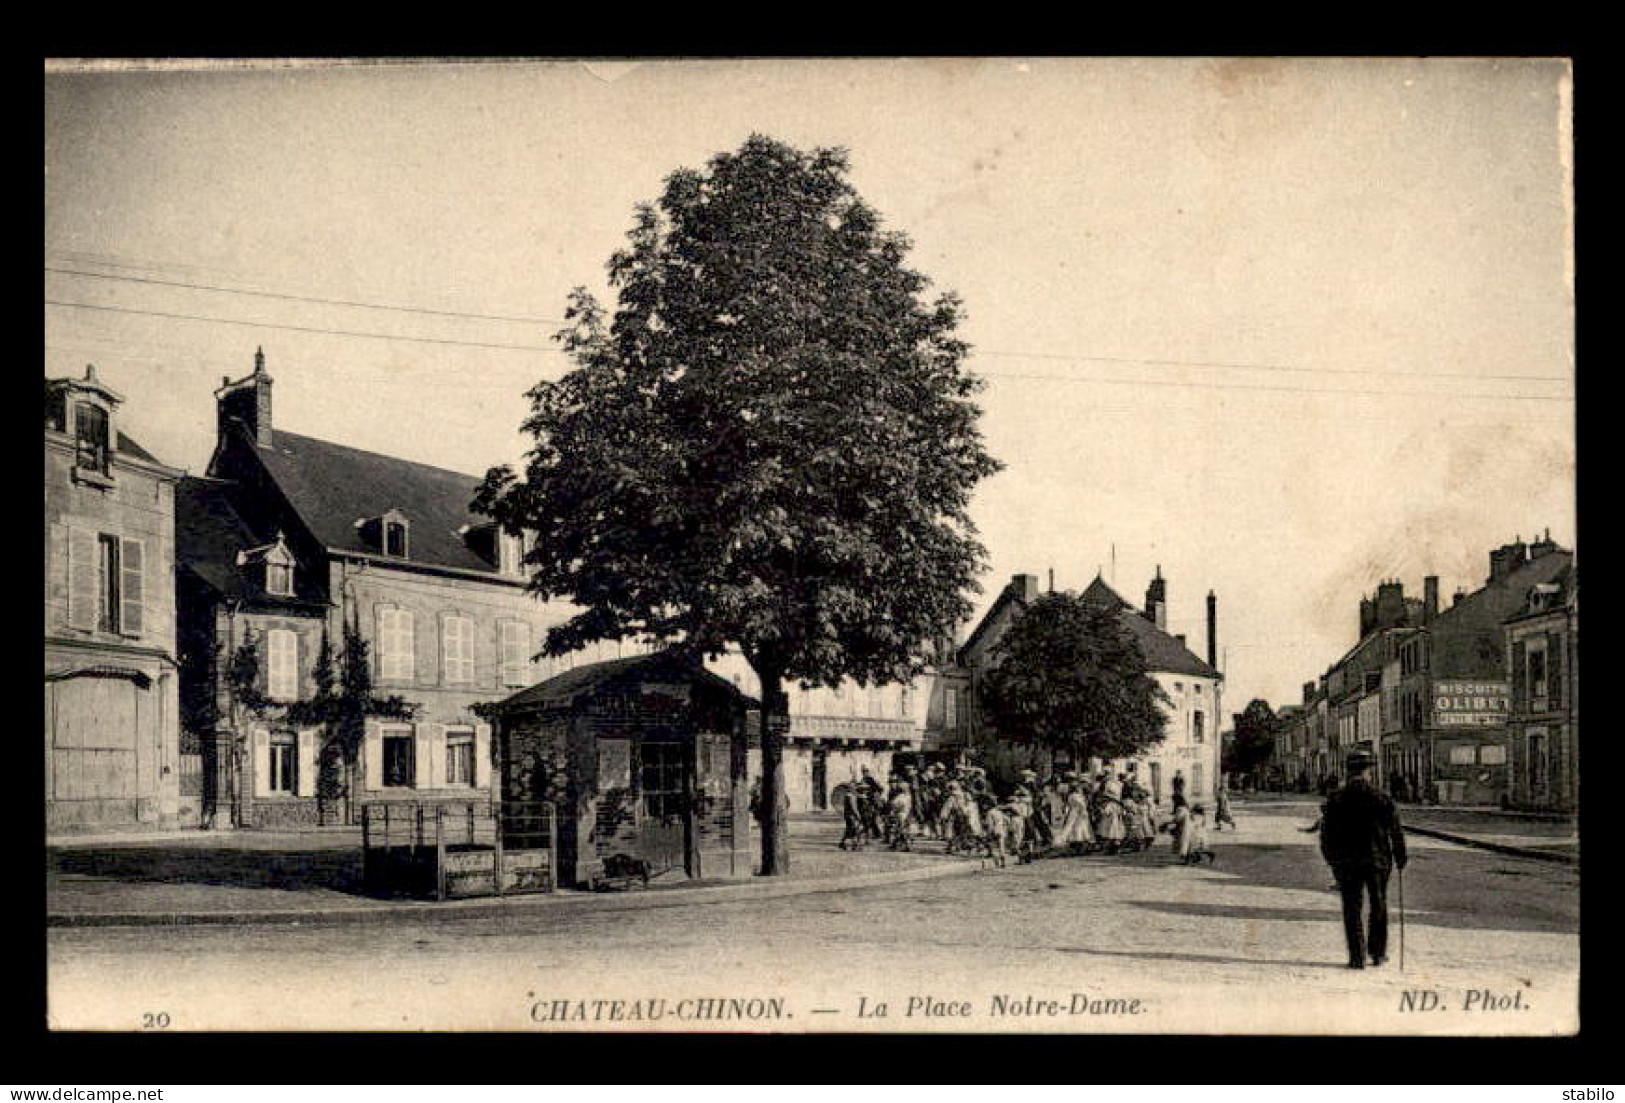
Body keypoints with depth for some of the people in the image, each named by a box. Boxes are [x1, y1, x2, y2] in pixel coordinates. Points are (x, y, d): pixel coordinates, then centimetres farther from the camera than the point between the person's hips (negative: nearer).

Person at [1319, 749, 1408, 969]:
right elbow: (1396, 831, -2)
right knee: (1379, 908, 15)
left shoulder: (1334, 800, -2)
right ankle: (1378, 953, 21)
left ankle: (1357, 957, -1)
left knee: (1352, 910, 5)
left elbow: (1326, 834, 2)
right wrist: (1400, 858, 11)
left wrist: (1331, 860, 14)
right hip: (1378, 861, 0)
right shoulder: (1382, 799, -6)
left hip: (1346, 863, 0)